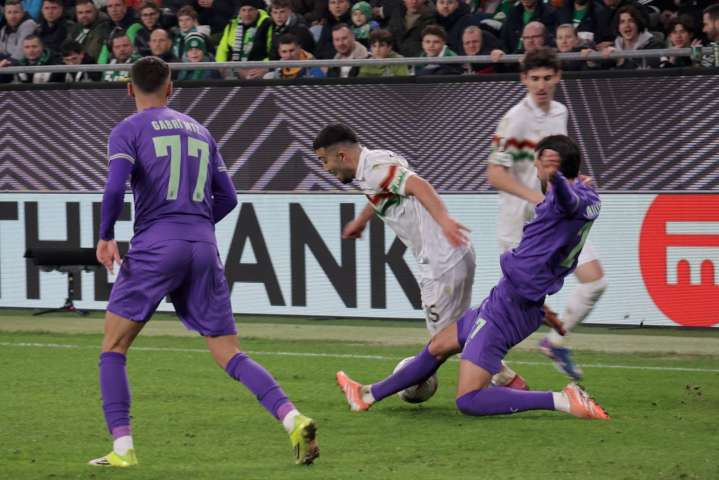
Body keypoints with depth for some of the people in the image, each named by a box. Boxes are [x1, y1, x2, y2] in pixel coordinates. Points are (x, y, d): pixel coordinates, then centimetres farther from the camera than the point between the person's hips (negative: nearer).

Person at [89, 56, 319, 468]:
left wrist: (105, 237, 0)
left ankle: (123, 448, -4)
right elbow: (227, 198, 20)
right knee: (230, 355, 4)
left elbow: (116, 187, -13)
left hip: (156, 247, -4)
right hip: (204, 248, 5)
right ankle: (293, 419, -16)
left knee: (113, 348, 8)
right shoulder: (200, 131, 21)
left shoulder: (128, 131, 4)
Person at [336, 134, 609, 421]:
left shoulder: (575, 199, -23)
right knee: (439, 346, 28)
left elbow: (569, 200, -49)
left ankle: (563, 401, -18)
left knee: (468, 401, -14)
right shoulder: (590, 199, 6)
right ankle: (368, 395, 45)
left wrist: (555, 177, -68)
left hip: (508, 305, -11)